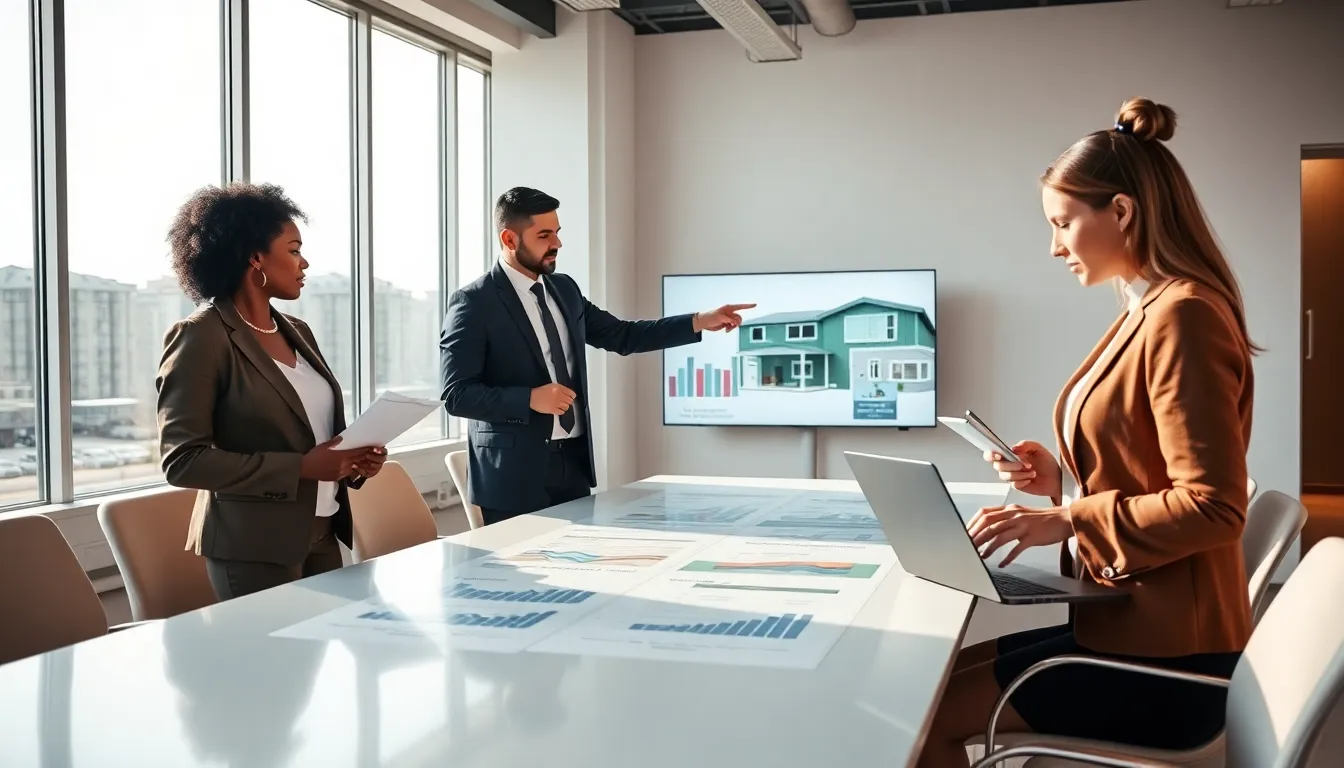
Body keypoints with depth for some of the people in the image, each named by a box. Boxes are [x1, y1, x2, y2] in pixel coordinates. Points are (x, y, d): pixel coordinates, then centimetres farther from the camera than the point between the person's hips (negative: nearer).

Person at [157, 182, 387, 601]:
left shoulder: (297, 332, 11)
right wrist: (300, 467, -20)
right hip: (254, 546, -7)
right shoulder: (200, 337, -11)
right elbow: (182, 460, -16)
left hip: (321, 535, 7)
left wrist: (352, 462, -1)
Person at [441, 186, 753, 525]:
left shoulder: (564, 289, 12)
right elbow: (457, 394, -13)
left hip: (574, 461, 6)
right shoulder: (473, 303, -9)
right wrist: (530, 398, -24)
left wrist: (699, 322, 8)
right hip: (515, 470, -6)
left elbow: (621, 335, 16)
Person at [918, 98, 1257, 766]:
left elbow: (1212, 506, -23)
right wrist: (1062, 481, 3)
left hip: (1162, 655, -9)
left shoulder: (1181, 315, -18)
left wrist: (1066, 519, -21)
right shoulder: (1149, 312, 12)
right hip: (1129, 623, 9)